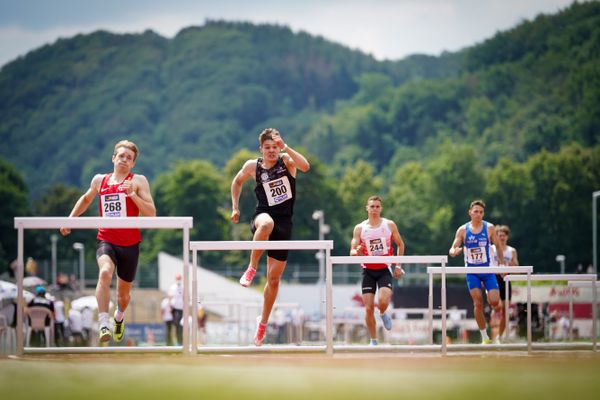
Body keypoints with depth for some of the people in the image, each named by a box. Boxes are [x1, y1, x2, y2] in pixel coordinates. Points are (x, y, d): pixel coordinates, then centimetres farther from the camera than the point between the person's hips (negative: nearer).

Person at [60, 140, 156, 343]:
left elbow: (151, 213, -9)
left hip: (130, 244, 0)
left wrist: (132, 194, -20)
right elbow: (86, 198, 31)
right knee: (105, 273, -32)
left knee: (124, 291, 14)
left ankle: (119, 317, 50)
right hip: (106, 240, 0)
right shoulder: (100, 180, 9)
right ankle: (103, 324, -37)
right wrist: (70, 218, 24)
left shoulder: (138, 181, -1)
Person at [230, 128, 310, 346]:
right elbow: (237, 182, 22)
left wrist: (285, 147, -26)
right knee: (267, 224, -43)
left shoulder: (286, 160, 0)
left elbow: (305, 166, -21)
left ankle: (263, 322, 21)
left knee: (274, 279, 5)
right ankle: (251, 268, -27)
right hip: (263, 215, -1)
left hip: (284, 223, 1)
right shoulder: (253, 166, 3)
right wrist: (235, 207, 15)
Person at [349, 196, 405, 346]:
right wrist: (357, 252, -26)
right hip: (368, 271, 1)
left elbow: (400, 244, 12)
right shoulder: (360, 228, 0)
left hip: (384, 270, -1)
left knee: (383, 301, -23)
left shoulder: (389, 225, 0)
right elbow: (352, 251, -1)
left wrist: (398, 265, 5)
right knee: (368, 308, -4)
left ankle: (383, 314, 13)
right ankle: (373, 340, 12)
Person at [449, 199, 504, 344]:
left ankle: (498, 311, 26)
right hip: (472, 271, 0)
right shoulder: (463, 230, -1)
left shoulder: (489, 228, -2)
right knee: (478, 303, -8)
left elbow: (498, 247, 8)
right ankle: (484, 336, 0)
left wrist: (502, 264, 1)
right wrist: (454, 252, -23)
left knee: (494, 301, -12)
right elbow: (452, 249, 0)